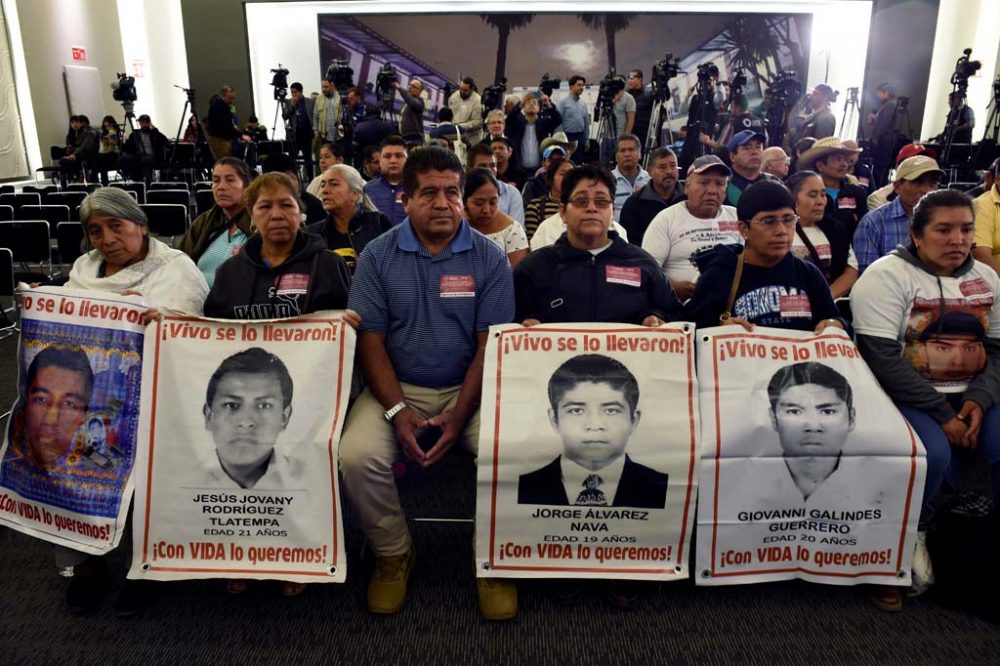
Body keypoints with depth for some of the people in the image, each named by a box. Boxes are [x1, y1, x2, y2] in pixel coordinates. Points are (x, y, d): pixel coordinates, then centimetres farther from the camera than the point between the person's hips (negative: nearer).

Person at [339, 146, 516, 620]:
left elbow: (492, 345, -5)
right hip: (398, 386, 1)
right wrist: (397, 411, -16)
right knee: (356, 456, -24)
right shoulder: (378, 255, 0)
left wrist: (459, 415, -16)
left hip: (469, 387, 0)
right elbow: (370, 339, -3)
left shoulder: (489, 257, -2)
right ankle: (393, 555, 5)